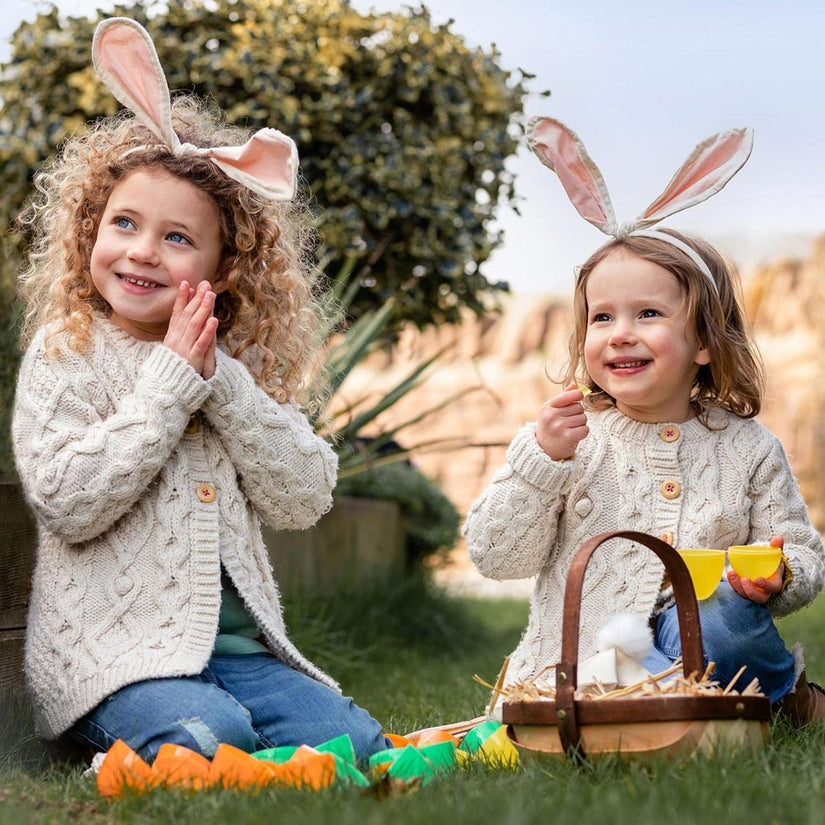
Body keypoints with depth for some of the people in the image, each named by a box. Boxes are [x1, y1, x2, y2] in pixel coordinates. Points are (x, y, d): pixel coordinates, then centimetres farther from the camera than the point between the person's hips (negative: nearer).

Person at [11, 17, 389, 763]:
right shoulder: (66, 353, -2)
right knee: (207, 736, -31)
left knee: (354, 741, -13)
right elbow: (64, 502, -15)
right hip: (112, 649, -5)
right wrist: (169, 381, -15)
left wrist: (219, 380, -10)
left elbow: (305, 499, 0)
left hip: (239, 645, 5)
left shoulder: (242, 363, 11)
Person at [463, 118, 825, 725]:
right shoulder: (559, 437, 4)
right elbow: (495, 558, -1)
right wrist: (543, 460, -14)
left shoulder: (748, 448, 7)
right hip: (573, 668, 2)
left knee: (722, 612, -35)